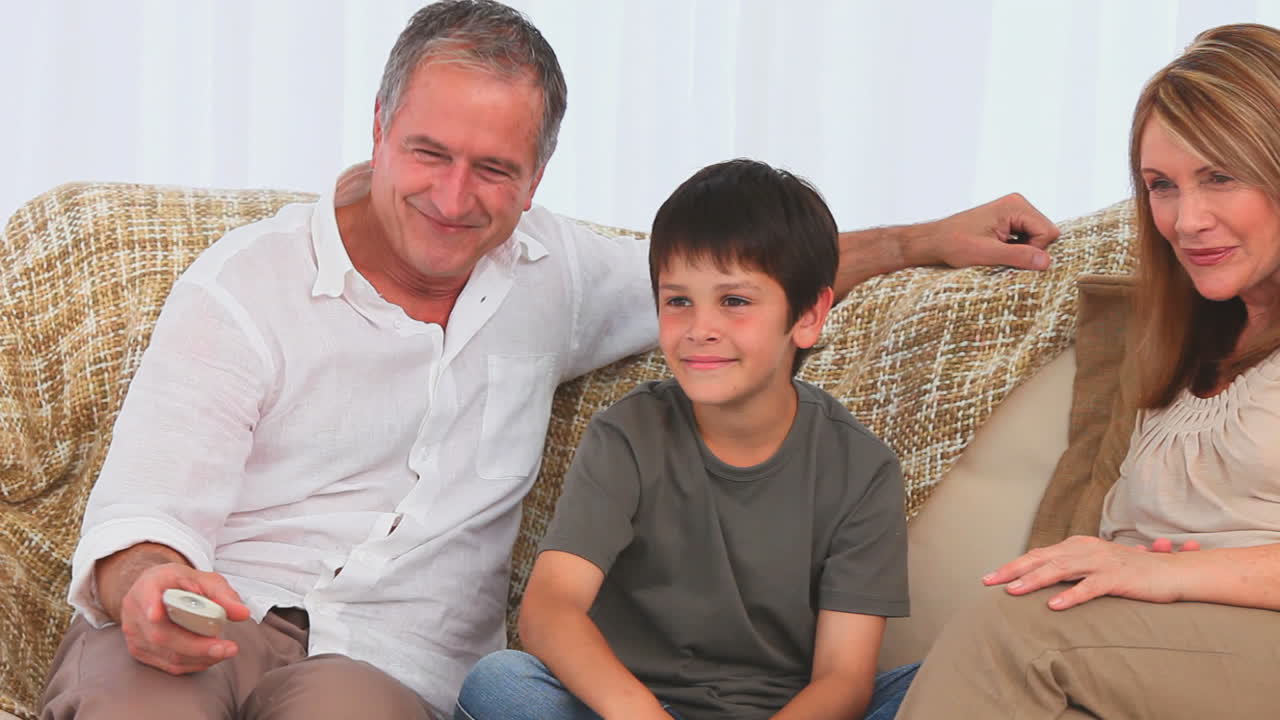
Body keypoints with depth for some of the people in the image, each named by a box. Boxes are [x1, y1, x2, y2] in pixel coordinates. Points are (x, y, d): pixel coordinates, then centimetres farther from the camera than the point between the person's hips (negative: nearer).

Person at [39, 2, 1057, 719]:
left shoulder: (547, 273, 15)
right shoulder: (247, 285, 0)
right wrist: (147, 585, -33)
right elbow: (140, 510, -8)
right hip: (209, 620, -2)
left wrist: (925, 241, 30)